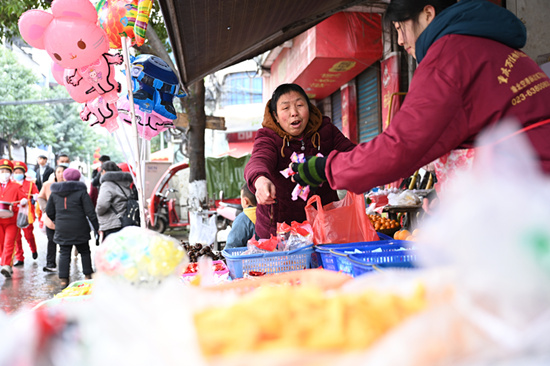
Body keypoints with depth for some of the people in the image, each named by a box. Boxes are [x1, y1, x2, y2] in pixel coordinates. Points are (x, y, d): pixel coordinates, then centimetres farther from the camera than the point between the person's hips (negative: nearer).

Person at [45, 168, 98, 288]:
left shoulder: (54, 192, 6)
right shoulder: (81, 191, -5)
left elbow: (49, 212, 11)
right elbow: (90, 212, -8)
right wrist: (97, 227, -3)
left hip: (62, 229, 2)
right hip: (79, 229, -2)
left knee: (64, 253, 6)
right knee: (84, 251, 11)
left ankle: (63, 279, 1)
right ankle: (88, 275, 13)